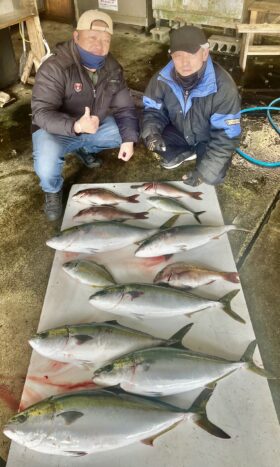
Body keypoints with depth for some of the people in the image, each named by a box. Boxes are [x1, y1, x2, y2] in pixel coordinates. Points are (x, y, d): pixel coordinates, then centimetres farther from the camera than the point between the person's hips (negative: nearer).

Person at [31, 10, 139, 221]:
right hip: (57, 131, -6)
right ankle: (53, 191, 7)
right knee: (46, 168, -33)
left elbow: (124, 107, -5)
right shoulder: (54, 68, -27)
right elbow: (41, 113, -32)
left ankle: (84, 149, 20)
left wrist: (128, 138, -21)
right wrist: (76, 126, -50)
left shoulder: (112, 68, -7)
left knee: (132, 131, -1)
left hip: (96, 125, 6)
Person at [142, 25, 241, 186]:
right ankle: (187, 153, 5)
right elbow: (153, 110, -6)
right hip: (180, 132, 4)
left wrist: (203, 171, -34)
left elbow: (226, 135, -30)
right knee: (151, 139, -19)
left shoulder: (223, 86, -33)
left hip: (208, 140, -3)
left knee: (212, 176, -24)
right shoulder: (163, 78, -21)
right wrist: (151, 132, -30)